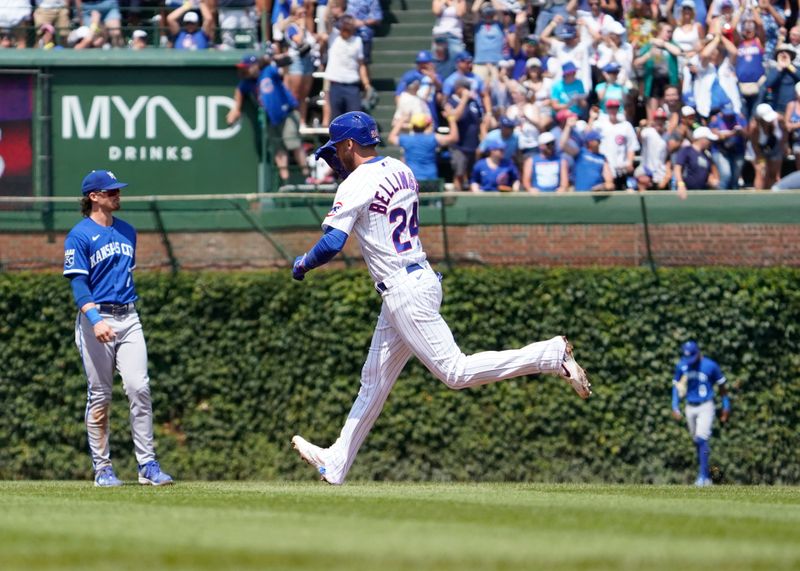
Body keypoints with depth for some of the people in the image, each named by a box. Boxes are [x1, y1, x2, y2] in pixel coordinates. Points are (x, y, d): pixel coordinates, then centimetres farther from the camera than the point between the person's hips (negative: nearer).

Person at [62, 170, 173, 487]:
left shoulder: (127, 231, 15)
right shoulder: (79, 236, -6)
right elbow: (78, 283, -13)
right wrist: (95, 320, -27)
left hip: (128, 318, 5)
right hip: (97, 319, -5)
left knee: (139, 389, -6)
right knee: (100, 397, 0)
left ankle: (147, 465, -5)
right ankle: (102, 469, 7)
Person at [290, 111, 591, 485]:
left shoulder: (357, 185, -13)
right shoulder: (400, 171, 13)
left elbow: (332, 244, -21)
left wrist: (302, 265, 0)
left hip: (404, 291, -10)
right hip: (421, 279, 10)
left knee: (456, 372, -12)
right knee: (374, 379, 14)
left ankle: (551, 356, -15)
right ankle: (335, 464, 20)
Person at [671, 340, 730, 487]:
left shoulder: (710, 366, -10)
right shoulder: (681, 366, 1)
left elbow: (722, 386, 1)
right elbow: (677, 387, 10)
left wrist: (726, 407, 3)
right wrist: (675, 407, 0)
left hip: (705, 407, -5)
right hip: (690, 408, 5)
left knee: (702, 439, -17)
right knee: (697, 442, 8)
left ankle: (703, 476, -18)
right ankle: (706, 476, 18)